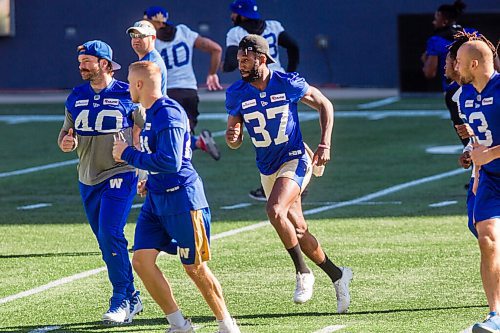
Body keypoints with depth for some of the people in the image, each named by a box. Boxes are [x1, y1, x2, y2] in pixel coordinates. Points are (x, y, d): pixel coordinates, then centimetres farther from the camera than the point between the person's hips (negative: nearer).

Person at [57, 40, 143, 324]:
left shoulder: (127, 95, -7)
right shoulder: (76, 97, 7)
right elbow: (67, 132, 14)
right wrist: (66, 142, -11)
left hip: (120, 175, -6)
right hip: (88, 179, 6)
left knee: (110, 235, -17)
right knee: (107, 243, 10)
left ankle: (121, 301, -11)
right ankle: (131, 297, 22)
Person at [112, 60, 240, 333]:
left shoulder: (168, 115, -19)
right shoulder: (151, 113, 12)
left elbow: (170, 162, -27)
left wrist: (129, 154, -19)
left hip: (181, 199, -9)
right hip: (156, 198, 9)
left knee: (195, 268, 0)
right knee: (142, 260, -1)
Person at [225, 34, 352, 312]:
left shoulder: (288, 83, -13)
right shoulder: (236, 93, -4)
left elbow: (324, 105, 1)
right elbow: (235, 139, 4)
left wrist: (325, 144, -7)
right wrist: (232, 138, -21)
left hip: (294, 161, -5)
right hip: (267, 169, 5)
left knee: (275, 210, -29)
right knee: (298, 230, 9)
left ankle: (302, 272, -14)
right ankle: (337, 275, 27)